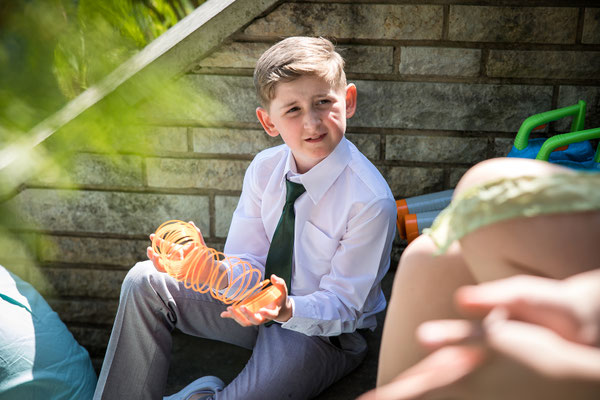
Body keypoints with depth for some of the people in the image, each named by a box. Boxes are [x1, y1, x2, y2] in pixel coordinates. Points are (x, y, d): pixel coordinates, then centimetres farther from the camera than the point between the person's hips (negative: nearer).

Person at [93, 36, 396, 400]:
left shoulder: (372, 200, -26)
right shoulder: (265, 168, -9)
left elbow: (343, 307, -19)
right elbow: (247, 265, -7)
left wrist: (287, 310, -39)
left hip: (325, 331, -4)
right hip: (263, 302, 5)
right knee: (145, 282, -5)